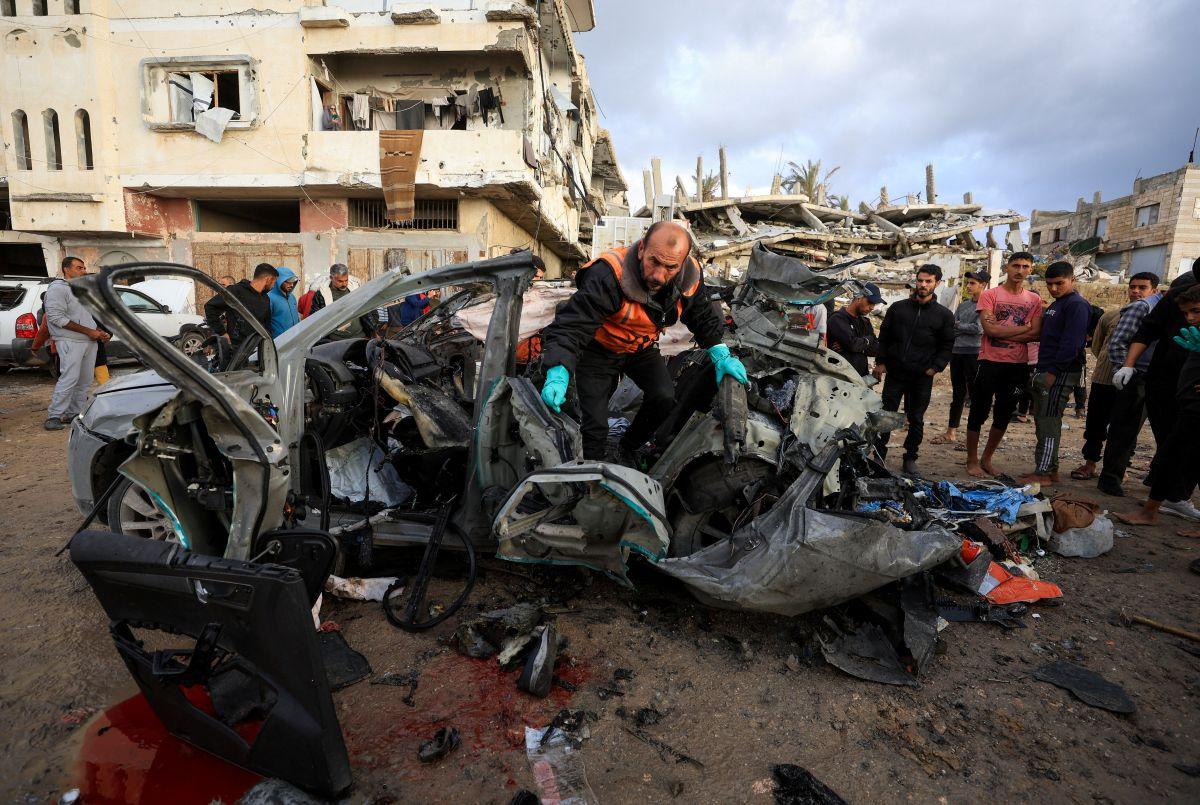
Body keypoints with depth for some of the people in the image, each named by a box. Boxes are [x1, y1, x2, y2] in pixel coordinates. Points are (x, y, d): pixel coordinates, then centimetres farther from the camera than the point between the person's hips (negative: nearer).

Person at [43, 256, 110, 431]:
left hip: (90, 341, 8)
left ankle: (74, 413, 16)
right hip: (70, 341, -8)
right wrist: (89, 331, -16)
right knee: (69, 379, -14)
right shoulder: (58, 288, -6)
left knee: (85, 381, 8)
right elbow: (57, 318, -15)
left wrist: (99, 332, 9)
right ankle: (54, 416, -8)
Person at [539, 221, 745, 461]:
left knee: (664, 399, -14)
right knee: (596, 424, -8)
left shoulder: (690, 276, -18)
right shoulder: (608, 276, -38)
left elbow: (703, 317, 2)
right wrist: (558, 373, -58)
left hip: (642, 348, 5)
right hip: (599, 349, -4)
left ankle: (628, 449, 13)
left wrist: (721, 355, -10)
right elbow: (570, 325, -43)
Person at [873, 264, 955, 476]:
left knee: (916, 419, 8)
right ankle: (879, 456, 10)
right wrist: (880, 361, 1)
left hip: (922, 377, 0)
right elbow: (884, 337, 9)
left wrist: (936, 367, -5)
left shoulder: (944, 315, 5)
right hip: (894, 373, 0)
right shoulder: (898, 308, 6)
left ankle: (910, 459, 20)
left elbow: (947, 345, 7)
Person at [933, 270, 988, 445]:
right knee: (957, 394, 12)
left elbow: (979, 329, -16)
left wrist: (958, 326, -4)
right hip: (956, 352, 7)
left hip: (974, 353, -7)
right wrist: (966, 330, -7)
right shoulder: (963, 304, 15)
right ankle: (951, 432, 18)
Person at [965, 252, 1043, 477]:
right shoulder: (989, 295, -3)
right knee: (979, 413, 2)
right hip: (990, 363, -4)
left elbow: (1036, 334, -3)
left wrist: (1001, 332, -14)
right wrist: (1024, 327, -8)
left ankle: (986, 459, 26)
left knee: (1004, 415, 12)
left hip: (1018, 365, 4)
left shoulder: (1034, 300, 9)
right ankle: (972, 461, 13)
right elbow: (990, 329, -15)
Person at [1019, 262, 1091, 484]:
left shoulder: (1077, 305, -10)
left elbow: (1071, 343, -20)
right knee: (1043, 421, 12)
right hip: (1045, 372, 10)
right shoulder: (1056, 305, 20)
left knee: (1048, 423, -7)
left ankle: (1043, 473, -3)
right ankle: (1051, 470, 20)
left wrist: (1053, 372, -21)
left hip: (1060, 374, -10)